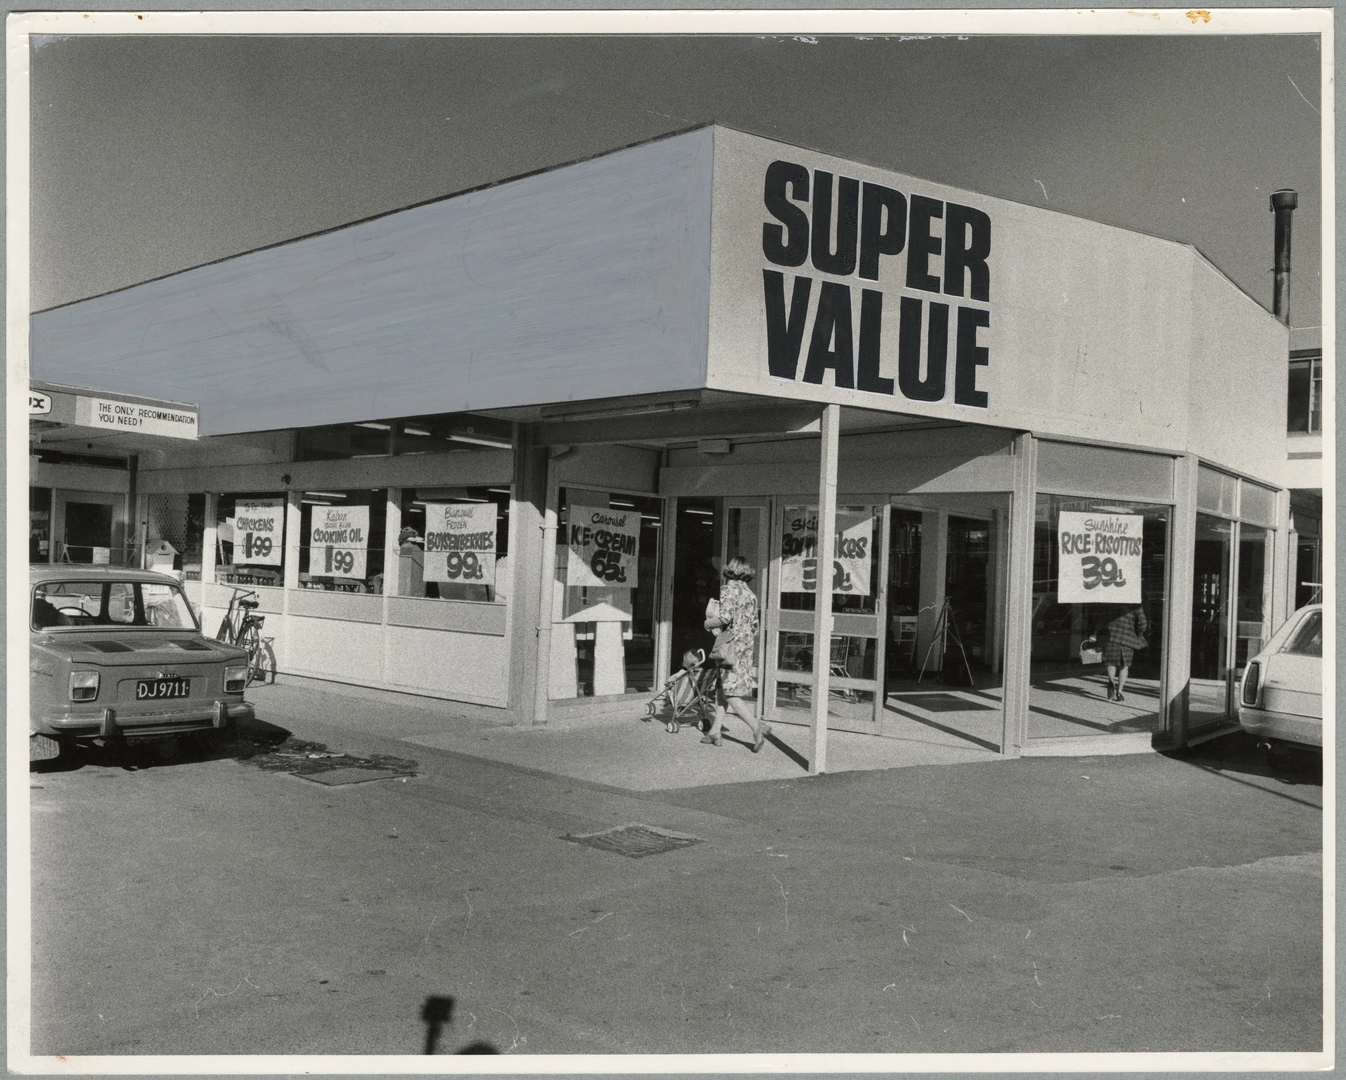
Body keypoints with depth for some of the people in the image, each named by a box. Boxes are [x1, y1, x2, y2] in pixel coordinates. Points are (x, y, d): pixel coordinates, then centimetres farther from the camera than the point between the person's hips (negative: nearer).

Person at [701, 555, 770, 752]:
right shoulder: (750, 594, 13)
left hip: (731, 645, -8)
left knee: (732, 694, -8)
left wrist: (708, 622, -3)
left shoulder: (729, 590, -9)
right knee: (722, 688, 15)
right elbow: (754, 624, 15)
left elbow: (725, 618, -21)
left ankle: (757, 727, -18)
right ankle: (716, 730, 18)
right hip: (747, 645, 8)